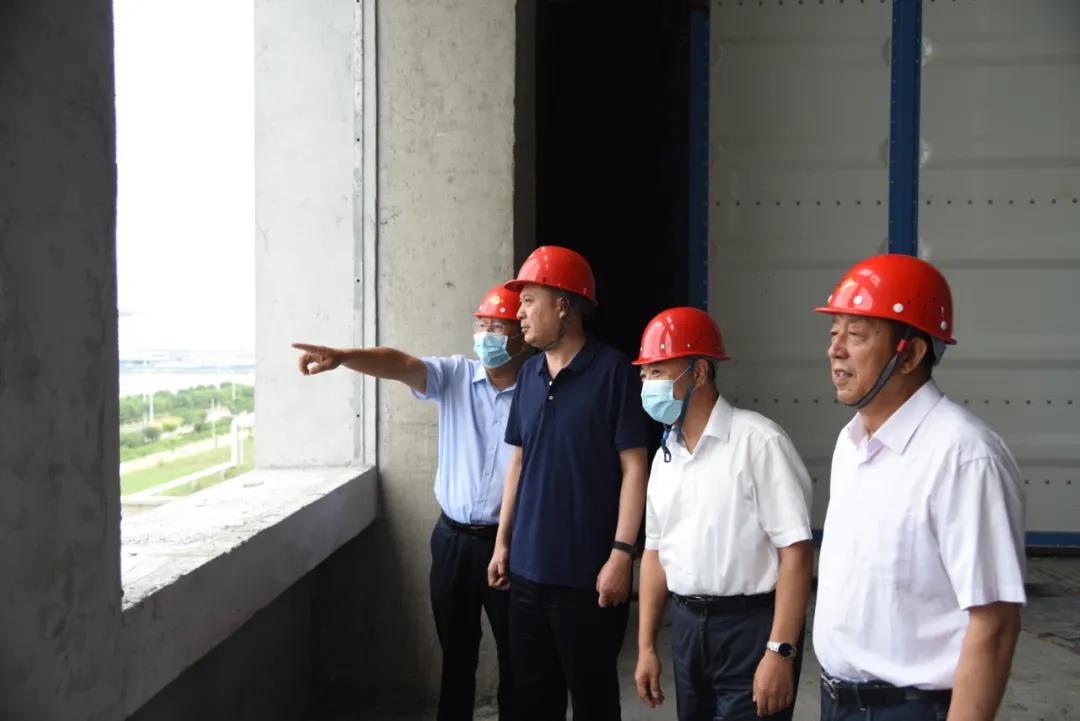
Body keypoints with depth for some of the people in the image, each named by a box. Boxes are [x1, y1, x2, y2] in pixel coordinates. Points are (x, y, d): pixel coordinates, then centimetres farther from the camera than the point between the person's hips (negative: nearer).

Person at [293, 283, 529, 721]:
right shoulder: (454, 376, 0)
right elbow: (401, 365, -17)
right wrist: (341, 356, -35)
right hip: (453, 539, 3)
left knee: (515, 655, 11)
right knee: (455, 652, 15)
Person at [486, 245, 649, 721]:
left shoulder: (611, 370, -11)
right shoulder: (529, 373, 8)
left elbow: (633, 468, -11)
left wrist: (621, 554, -16)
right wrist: (503, 541, 13)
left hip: (586, 572, -6)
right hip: (528, 568, 6)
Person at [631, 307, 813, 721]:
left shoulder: (758, 441, -14)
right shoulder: (665, 456, 8)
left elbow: (796, 551, -17)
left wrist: (780, 652, -20)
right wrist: (646, 646, 13)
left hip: (751, 625, -7)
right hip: (687, 625, 7)